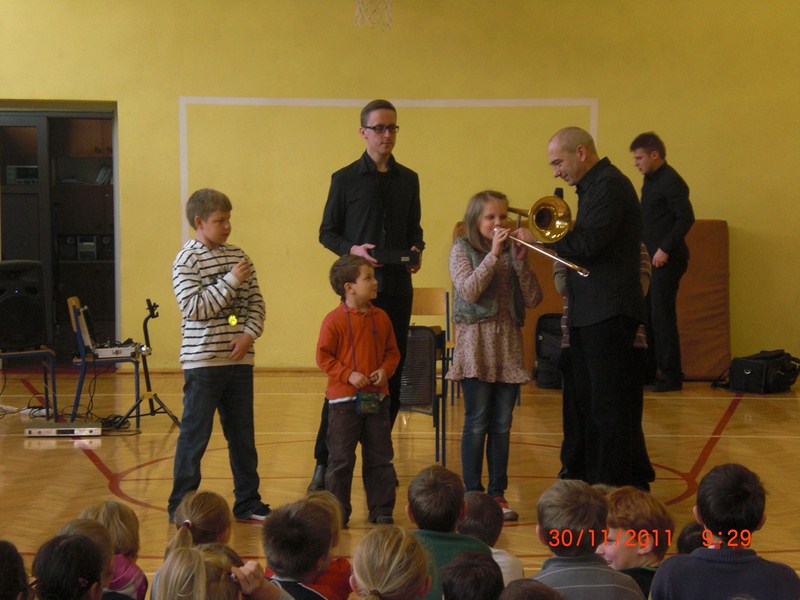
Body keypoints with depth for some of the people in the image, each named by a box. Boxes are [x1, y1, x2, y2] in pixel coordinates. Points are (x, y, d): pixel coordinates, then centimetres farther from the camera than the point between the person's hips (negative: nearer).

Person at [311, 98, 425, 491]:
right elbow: (327, 232, 3)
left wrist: (416, 250, -4)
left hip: (398, 289, 4)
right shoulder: (345, 179, 2)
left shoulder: (408, 180, 12)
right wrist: (352, 249, -16)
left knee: (392, 374, 6)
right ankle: (324, 462, 1)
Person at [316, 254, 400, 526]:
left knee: (380, 457, 9)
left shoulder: (381, 317, 6)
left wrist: (385, 370, -7)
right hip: (344, 399, -4)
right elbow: (323, 356, -8)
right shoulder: (334, 320, -9)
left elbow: (392, 351, 12)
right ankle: (338, 510, 13)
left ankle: (381, 509, 19)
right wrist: (348, 375, -17)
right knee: (341, 459, 3)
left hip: (377, 398, 5)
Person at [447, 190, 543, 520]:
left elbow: (533, 299, 0)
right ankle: (473, 493, 6)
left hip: (509, 343, 4)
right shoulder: (462, 248, 1)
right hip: (476, 342, -4)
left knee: (502, 425, 6)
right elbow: (469, 291, -16)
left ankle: (497, 493, 14)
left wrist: (520, 259, -9)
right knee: (477, 423, -2)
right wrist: (494, 254, -17)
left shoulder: (512, 251, 10)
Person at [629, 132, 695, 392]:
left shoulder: (671, 182, -14)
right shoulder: (650, 180, 15)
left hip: (666, 261, -9)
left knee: (662, 316, -6)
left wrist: (665, 249, -23)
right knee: (646, 314, 12)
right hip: (650, 260, 9)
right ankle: (648, 369, 21)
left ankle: (671, 376, 1)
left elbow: (686, 218, -20)